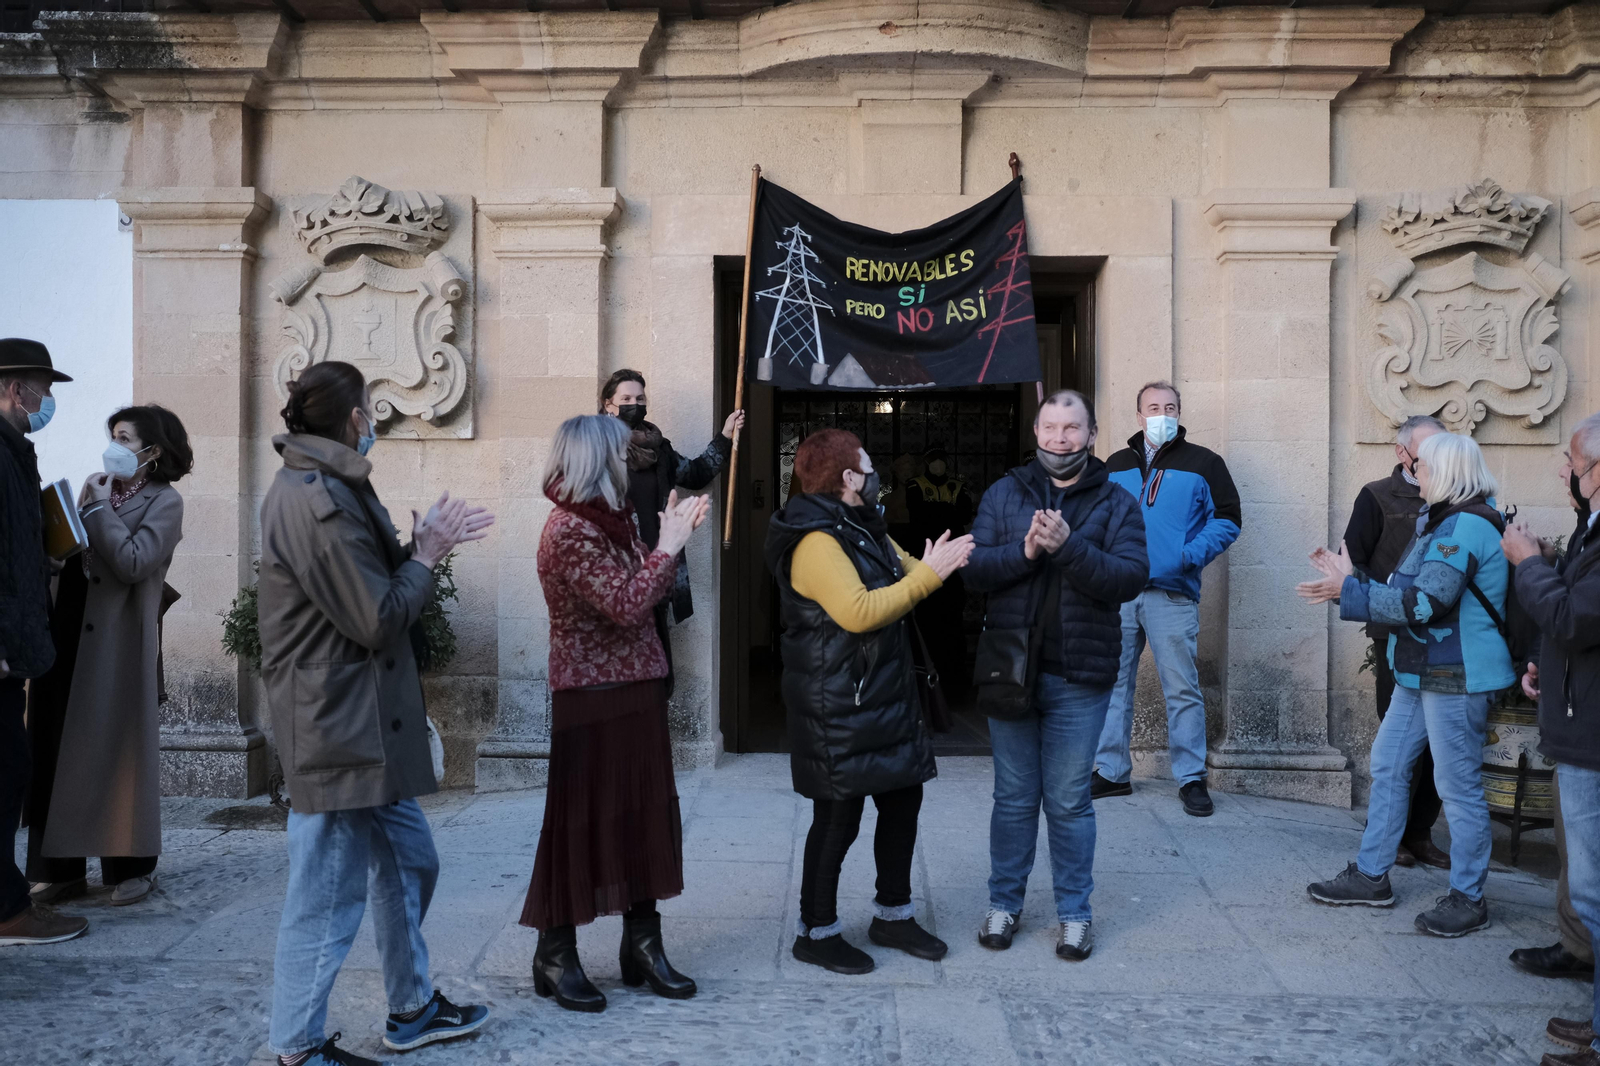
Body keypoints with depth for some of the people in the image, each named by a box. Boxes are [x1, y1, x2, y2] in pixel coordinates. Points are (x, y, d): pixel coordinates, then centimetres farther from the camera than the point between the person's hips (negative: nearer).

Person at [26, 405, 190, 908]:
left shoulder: (164, 502, -3)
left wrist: (100, 507, -10)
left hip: (117, 645, -6)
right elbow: (67, 550, 16)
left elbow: (131, 563, -18)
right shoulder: (96, 487, 16)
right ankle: (62, 870, 17)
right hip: (70, 638, 6)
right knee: (60, 752, 8)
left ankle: (132, 869, 12)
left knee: (117, 751, 0)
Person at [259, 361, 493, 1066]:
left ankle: (412, 1009, 34)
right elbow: (378, 619, -21)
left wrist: (422, 546, 7)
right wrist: (426, 557, -8)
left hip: (367, 725, 11)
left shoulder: (327, 488, 13)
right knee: (329, 896, 1)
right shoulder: (315, 502, -21)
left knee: (408, 862, 20)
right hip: (339, 729, -11)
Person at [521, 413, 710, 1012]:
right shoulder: (570, 530, -17)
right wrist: (667, 547, -14)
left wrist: (672, 539, 6)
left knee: (645, 815, 13)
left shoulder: (611, 520, 12)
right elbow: (627, 605, -24)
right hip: (591, 700, -9)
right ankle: (555, 956, 15)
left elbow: (650, 597, 15)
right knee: (581, 822, 1)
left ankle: (642, 945, 25)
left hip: (635, 692, 9)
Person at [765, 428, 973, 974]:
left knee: (903, 799, 16)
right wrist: (929, 575, -25)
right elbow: (858, 612, -28)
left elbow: (900, 574, 18)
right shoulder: (816, 541, -19)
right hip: (837, 708, -10)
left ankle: (892, 913, 33)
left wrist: (929, 567, -2)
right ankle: (816, 931, 18)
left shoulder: (862, 530, 13)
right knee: (839, 818, 1)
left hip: (886, 695, 10)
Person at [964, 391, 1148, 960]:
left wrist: (1067, 547, -23)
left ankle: (1075, 912, 21)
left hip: (1080, 678, -1)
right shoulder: (1004, 494, 7)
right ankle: (1004, 903, 25)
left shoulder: (1117, 503, 2)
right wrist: (1024, 550, -20)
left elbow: (1131, 577, -12)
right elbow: (975, 566, -3)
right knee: (1013, 796, 12)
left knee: (1069, 801, 7)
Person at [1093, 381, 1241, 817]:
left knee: (1182, 688, -2)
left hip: (1171, 593, -4)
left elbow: (1227, 520, 2)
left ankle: (1191, 778, 9)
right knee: (1112, 682, 8)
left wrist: (1190, 556, -12)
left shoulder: (1202, 463, 5)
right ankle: (1111, 772, 18)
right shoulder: (1115, 467, 16)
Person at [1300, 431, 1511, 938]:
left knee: (1458, 785, -1)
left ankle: (1468, 899, 13)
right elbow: (1408, 591, 14)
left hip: (1457, 677, -11)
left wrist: (1350, 589, -18)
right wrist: (1348, 580, 6)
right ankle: (1371, 876, 22)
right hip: (1421, 672, 11)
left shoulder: (1466, 526, -18)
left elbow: (1423, 604, -24)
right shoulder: (1442, 521, 15)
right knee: (1387, 765, 13)